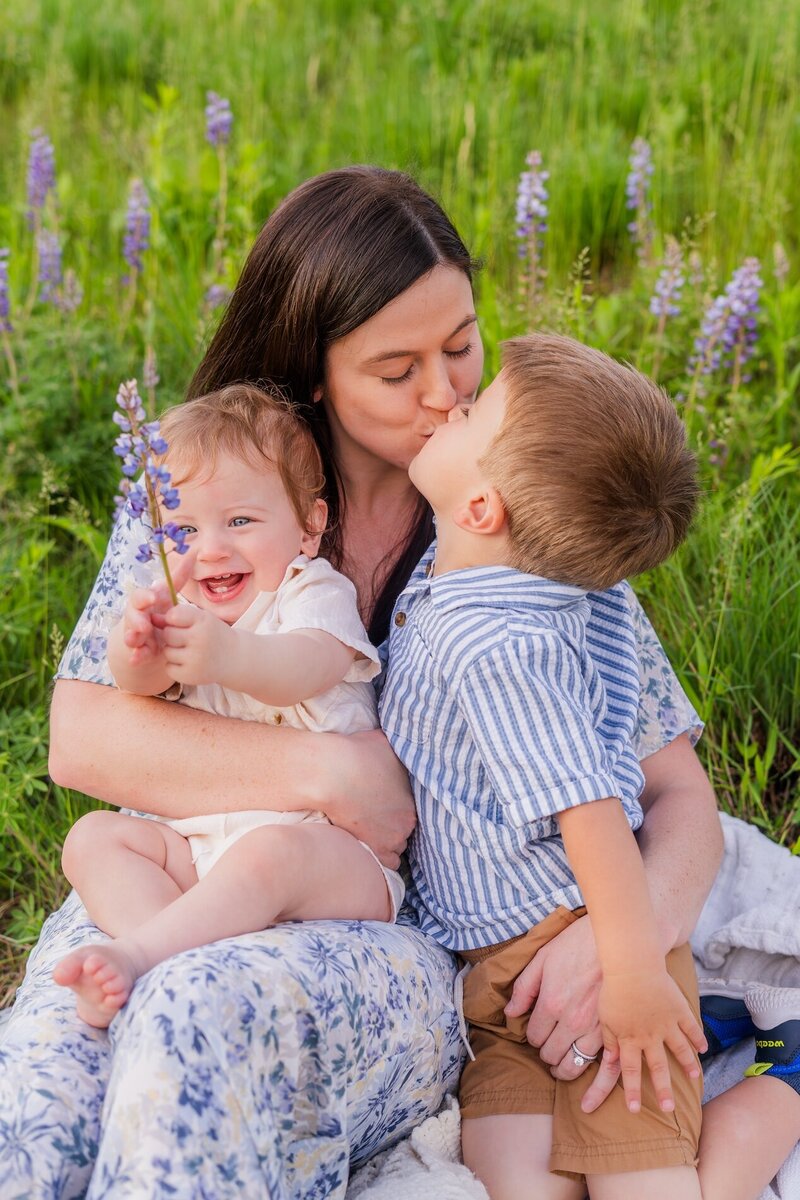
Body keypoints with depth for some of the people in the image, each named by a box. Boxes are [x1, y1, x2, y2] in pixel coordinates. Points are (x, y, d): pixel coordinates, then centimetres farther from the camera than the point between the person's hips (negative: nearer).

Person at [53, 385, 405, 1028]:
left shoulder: (315, 593, 0)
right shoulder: (179, 607, 17)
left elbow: (308, 667, -25)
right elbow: (139, 681, -6)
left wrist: (230, 655, -48)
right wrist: (137, 647, -33)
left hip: (328, 841, -6)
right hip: (199, 840, 7)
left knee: (272, 851, -36)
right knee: (94, 837, -10)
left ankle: (135, 955, -44)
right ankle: (179, 959, -34)